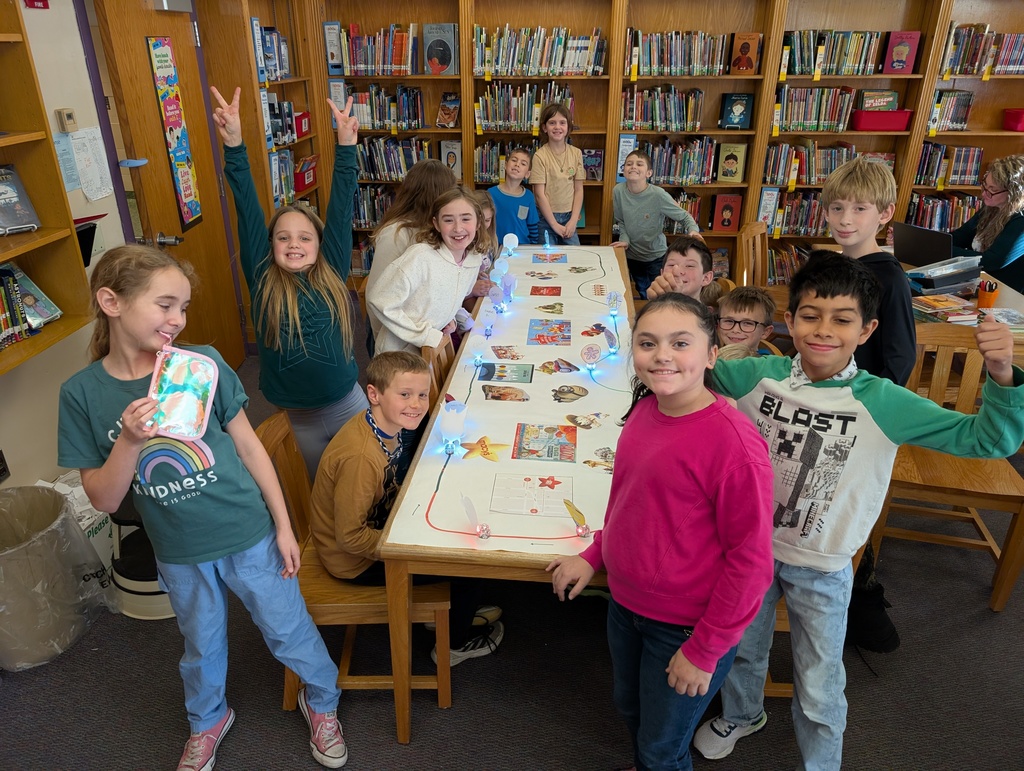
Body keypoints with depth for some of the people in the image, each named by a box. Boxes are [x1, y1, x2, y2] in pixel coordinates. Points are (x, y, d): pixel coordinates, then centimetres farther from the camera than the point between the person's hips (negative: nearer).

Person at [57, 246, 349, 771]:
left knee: (288, 631, 15)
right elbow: (103, 500, -10)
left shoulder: (203, 363, -16)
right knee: (201, 645, 25)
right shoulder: (82, 393, -12)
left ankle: (321, 701, 45)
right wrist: (129, 441, -29)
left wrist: (283, 526, -4)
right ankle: (207, 721, 55)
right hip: (179, 552, 2)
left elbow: (250, 447, -7)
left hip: (249, 535, -1)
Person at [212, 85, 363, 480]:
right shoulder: (263, 281, -6)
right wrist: (233, 145, -19)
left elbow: (341, 210, -9)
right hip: (296, 418, 0)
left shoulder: (332, 274, -5)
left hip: (348, 405, 0)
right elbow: (248, 214, -12)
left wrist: (345, 147, -14)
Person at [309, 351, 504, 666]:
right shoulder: (361, 457, -36)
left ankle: (452, 611, 37)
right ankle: (457, 642, 25)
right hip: (356, 560, -8)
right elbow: (350, 537, -30)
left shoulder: (385, 426, -9)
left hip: (374, 522, 8)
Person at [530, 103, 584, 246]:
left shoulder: (576, 153, 1)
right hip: (547, 217, -3)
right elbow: (539, 194, -11)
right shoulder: (540, 156, -10)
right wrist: (554, 224, -12)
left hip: (569, 217, 3)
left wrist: (573, 220, -6)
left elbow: (578, 190, 3)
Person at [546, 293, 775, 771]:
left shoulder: (732, 441, -27)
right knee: (629, 709, 30)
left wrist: (704, 651, -15)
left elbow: (750, 558, -21)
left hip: (686, 628, -6)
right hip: (626, 602, 7)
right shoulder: (645, 409, -5)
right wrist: (595, 555, 7)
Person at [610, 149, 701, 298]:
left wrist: (693, 231, -32)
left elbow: (684, 216, -14)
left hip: (656, 257, -3)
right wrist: (624, 239, -13)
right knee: (642, 294, 21)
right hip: (632, 255, 3)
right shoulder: (618, 191, -14)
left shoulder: (658, 195, -24)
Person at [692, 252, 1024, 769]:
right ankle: (741, 715, 59)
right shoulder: (759, 376, -15)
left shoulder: (883, 404, -19)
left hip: (821, 567, -2)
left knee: (819, 689, 17)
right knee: (741, 649, 28)